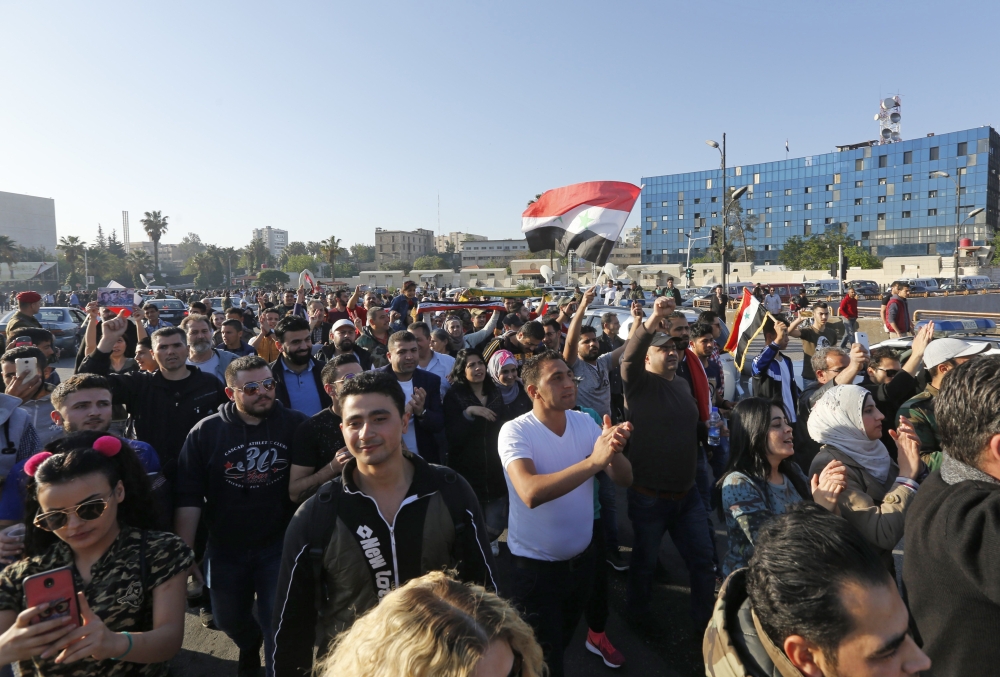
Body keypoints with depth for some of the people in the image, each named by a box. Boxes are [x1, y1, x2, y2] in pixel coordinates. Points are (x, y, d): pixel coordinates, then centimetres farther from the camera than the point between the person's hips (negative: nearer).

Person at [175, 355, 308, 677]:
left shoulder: (297, 425, -12)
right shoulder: (205, 432, -9)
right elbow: (189, 497, -9)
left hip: (280, 544, -3)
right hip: (225, 548, 3)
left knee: (279, 626, 3)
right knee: (229, 619, 25)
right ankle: (250, 646, 57)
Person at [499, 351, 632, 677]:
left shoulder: (585, 422, -5)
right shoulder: (515, 431, -22)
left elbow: (624, 478, -10)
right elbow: (531, 493, -38)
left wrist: (613, 451, -31)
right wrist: (593, 461, -42)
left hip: (581, 558, 6)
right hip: (535, 566, -6)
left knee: (564, 644, 30)